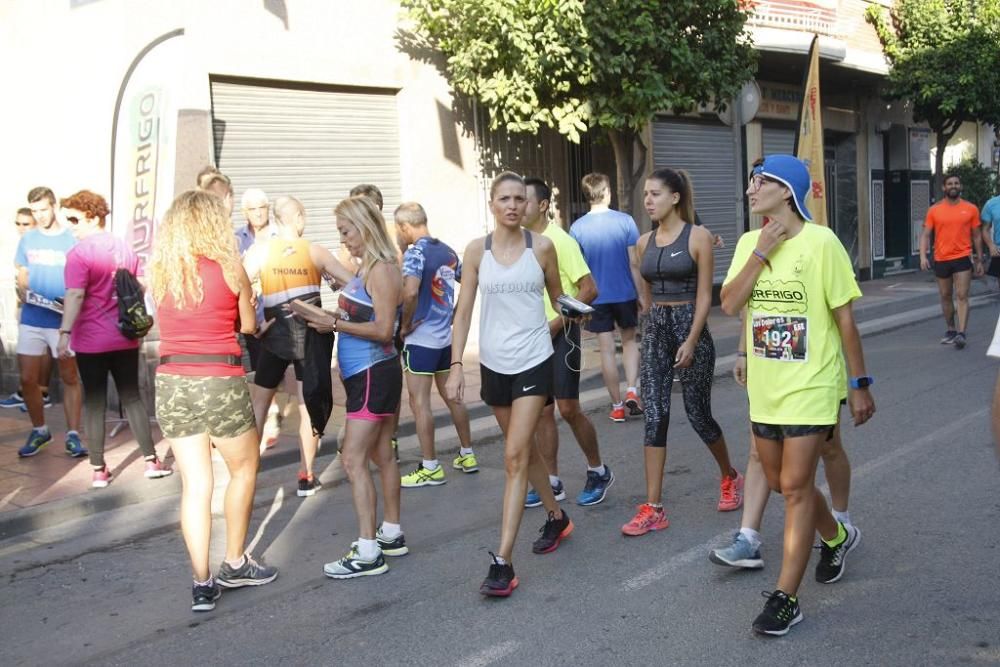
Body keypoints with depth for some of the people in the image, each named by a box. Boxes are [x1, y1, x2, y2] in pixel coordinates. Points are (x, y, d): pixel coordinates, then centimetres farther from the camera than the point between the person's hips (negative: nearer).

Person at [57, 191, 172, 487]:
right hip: (125, 338, 5)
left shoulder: (79, 253, -13)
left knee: (95, 403, 4)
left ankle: (99, 470, 9)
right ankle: (151, 461, 14)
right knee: (132, 398, 13)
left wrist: (65, 333, -27)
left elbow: (75, 296, -23)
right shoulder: (125, 248, 7)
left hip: (91, 341, -5)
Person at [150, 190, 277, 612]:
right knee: (244, 468, 18)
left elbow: (164, 320, 13)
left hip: (171, 383, 3)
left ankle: (202, 584, 9)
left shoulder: (160, 270, 4)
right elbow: (249, 326, 6)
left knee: (195, 483, 8)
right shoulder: (229, 267, -4)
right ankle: (235, 564, 26)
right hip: (220, 383, -3)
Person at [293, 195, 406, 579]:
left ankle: (367, 553, -9)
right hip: (368, 374, 10)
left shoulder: (381, 270, -16)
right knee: (381, 456, 16)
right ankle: (391, 535, 27)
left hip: (374, 374, -10)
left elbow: (383, 329, -21)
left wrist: (335, 323, -18)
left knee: (353, 460, -11)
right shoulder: (367, 269, 13)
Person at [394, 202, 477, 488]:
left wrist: (405, 325, -15)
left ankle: (430, 468, 2)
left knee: (420, 402, -1)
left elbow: (410, 292, -29)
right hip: (447, 335, 8)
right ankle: (467, 455, 26)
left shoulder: (415, 252, -15)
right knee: (452, 396, 18)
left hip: (421, 338, -8)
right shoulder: (447, 251, 9)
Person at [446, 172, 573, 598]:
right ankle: (557, 517, 42)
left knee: (515, 457, -10)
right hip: (493, 364, 3)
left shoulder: (541, 247, -3)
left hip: (533, 362, -3)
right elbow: (463, 311, -2)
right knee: (524, 450, 18)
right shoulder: (477, 250, 0)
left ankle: (503, 562, -9)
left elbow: (557, 297, 13)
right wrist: (456, 366, -7)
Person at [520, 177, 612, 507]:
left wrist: (556, 323, -17)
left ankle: (598, 471, 16)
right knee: (542, 411, 7)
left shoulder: (560, 241, -12)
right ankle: (552, 483, 15)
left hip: (560, 333, -6)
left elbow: (589, 289, -15)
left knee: (568, 409, -4)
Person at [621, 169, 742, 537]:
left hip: (690, 326, -4)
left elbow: (704, 296, -10)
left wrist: (691, 341, -16)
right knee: (654, 416, -2)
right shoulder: (644, 242, 8)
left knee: (698, 413, 6)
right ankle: (653, 509, 0)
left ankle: (730, 477, 34)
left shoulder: (697, 237, -7)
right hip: (655, 330, 5)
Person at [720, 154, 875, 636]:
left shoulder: (820, 242, -13)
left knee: (795, 487, -6)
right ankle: (837, 537, 45)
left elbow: (844, 319, -9)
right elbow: (730, 305, -8)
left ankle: (785, 599, 3)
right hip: (765, 388, 6)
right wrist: (760, 253, -17)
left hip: (810, 387, -6)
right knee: (781, 482, 18)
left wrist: (860, 384, -6)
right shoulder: (749, 243, 4)